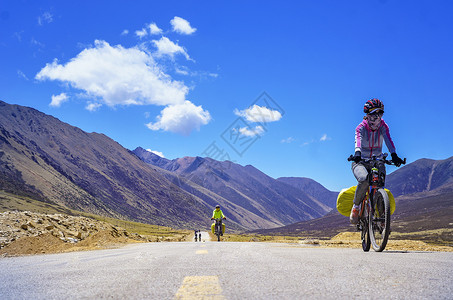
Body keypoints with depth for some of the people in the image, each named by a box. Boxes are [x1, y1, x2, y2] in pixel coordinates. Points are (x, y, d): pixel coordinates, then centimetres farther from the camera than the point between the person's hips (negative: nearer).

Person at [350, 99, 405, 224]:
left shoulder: (383, 126, -6)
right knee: (364, 180, -33)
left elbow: (388, 140, -25)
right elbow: (358, 140, -34)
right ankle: (356, 207, -11)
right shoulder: (361, 127, -12)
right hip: (361, 162, -2)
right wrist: (357, 153, -56)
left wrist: (394, 155, -45)